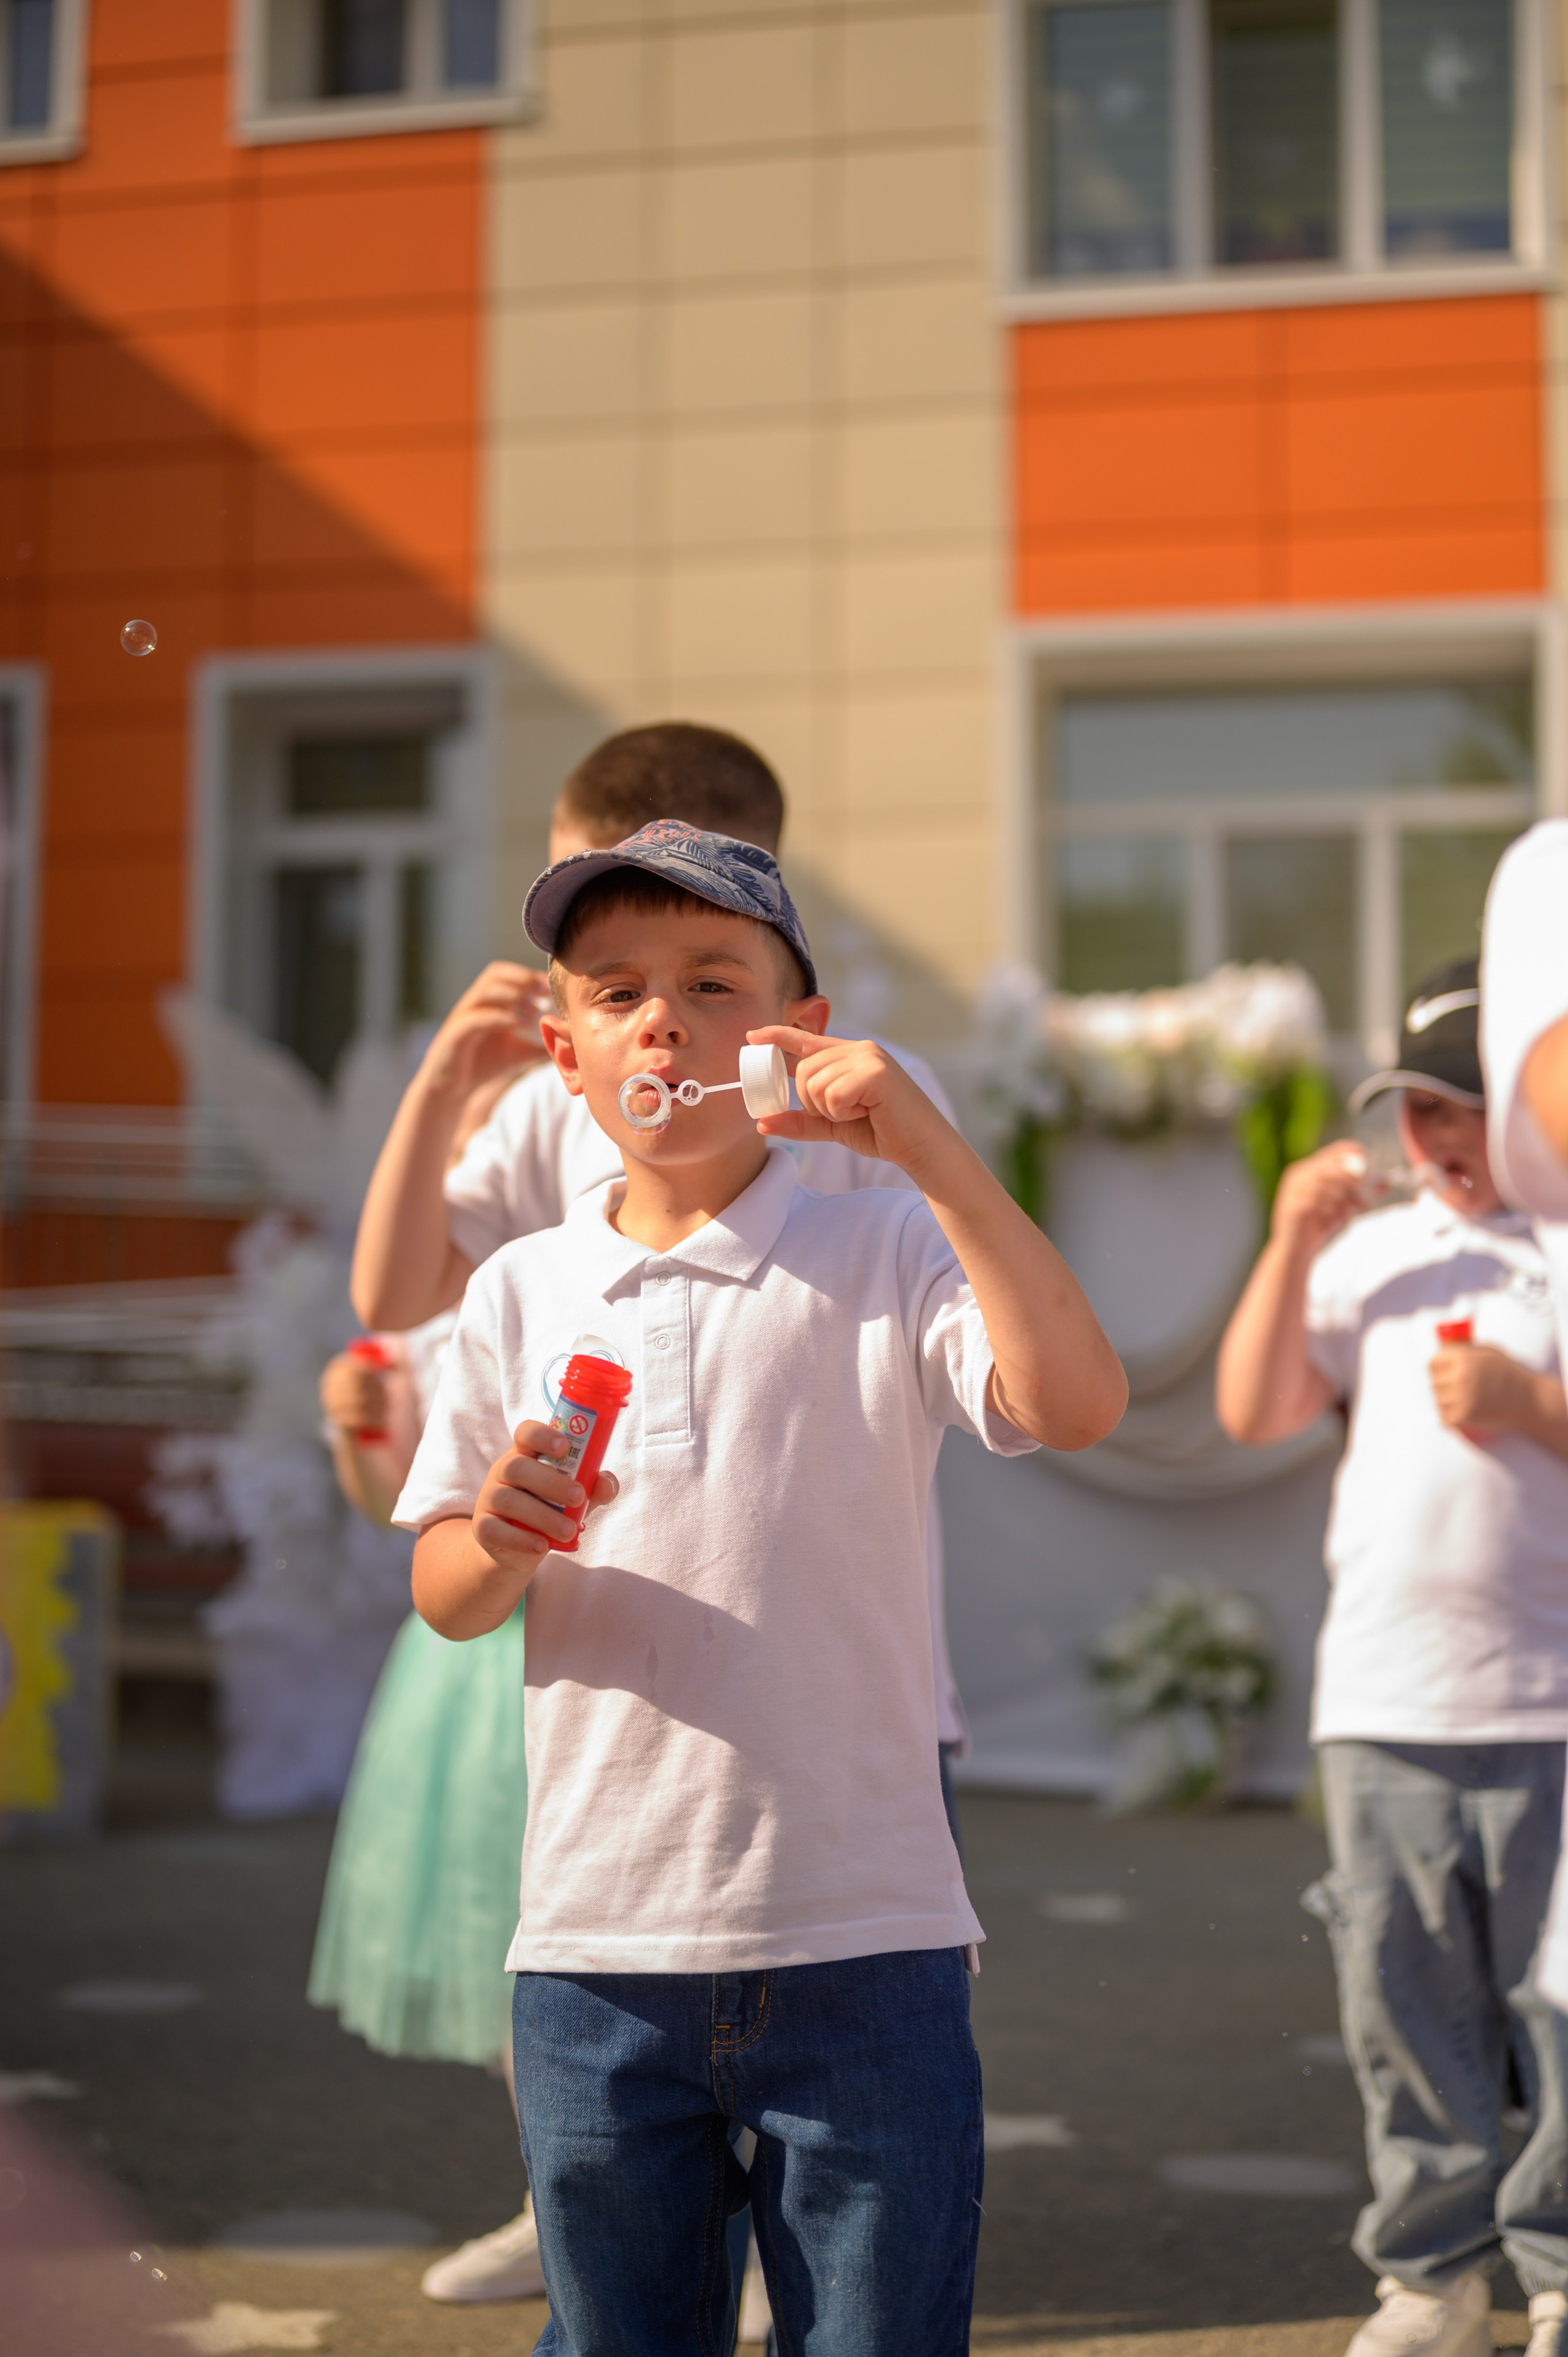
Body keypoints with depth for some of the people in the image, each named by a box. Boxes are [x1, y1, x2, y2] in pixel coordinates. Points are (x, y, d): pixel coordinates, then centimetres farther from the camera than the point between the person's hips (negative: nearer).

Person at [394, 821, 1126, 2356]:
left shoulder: (885, 1253, -1)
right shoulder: (521, 1293, 7)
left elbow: (1077, 1405, -19)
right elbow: (442, 1597, 10)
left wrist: (929, 1149, -22)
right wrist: (500, 1541, -14)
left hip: (863, 1948, -2)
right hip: (594, 1951, 3)